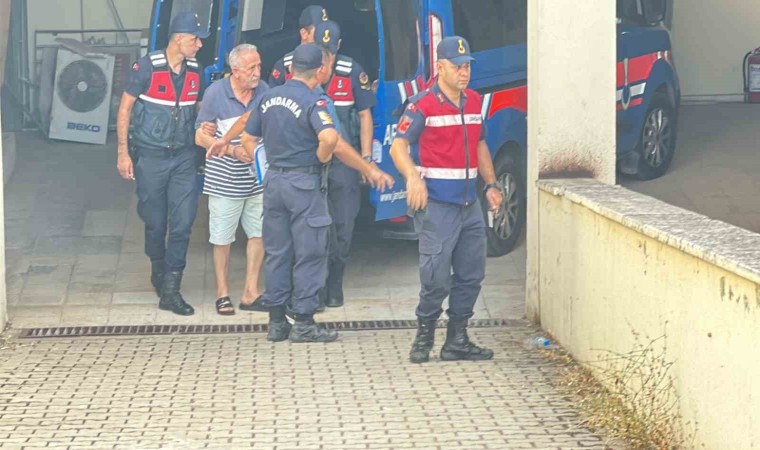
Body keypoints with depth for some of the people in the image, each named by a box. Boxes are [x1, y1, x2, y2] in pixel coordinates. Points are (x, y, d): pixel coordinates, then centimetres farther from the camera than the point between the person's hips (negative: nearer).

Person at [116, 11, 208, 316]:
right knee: (155, 222, 8)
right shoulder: (147, 67, -11)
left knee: (183, 223, -6)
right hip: (151, 156, -3)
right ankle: (158, 271, 34)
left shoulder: (196, 72, 2)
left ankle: (170, 290, -2)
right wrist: (123, 152, -7)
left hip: (184, 157, 3)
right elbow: (125, 108, -5)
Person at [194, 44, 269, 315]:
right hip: (225, 180, -4)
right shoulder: (216, 93, -11)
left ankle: (250, 293, 16)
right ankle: (222, 293, 18)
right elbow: (200, 137, -7)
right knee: (222, 238, 5)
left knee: (259, 233, 6)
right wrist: (233, 151, -17)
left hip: (258, 178, 4)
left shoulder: (263, 91, -1)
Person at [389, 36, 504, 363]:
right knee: (436, 276, -9)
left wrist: (491, 185, 15)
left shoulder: (474, 102, 13)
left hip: (469, 202, 7)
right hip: (436, 203, -7)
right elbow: (398, 146, -12)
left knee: (471, 274, 9)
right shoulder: (423, 105, -9)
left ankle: (457, 340, 19)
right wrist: (413, 178, -29)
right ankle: (424, 336, 8)